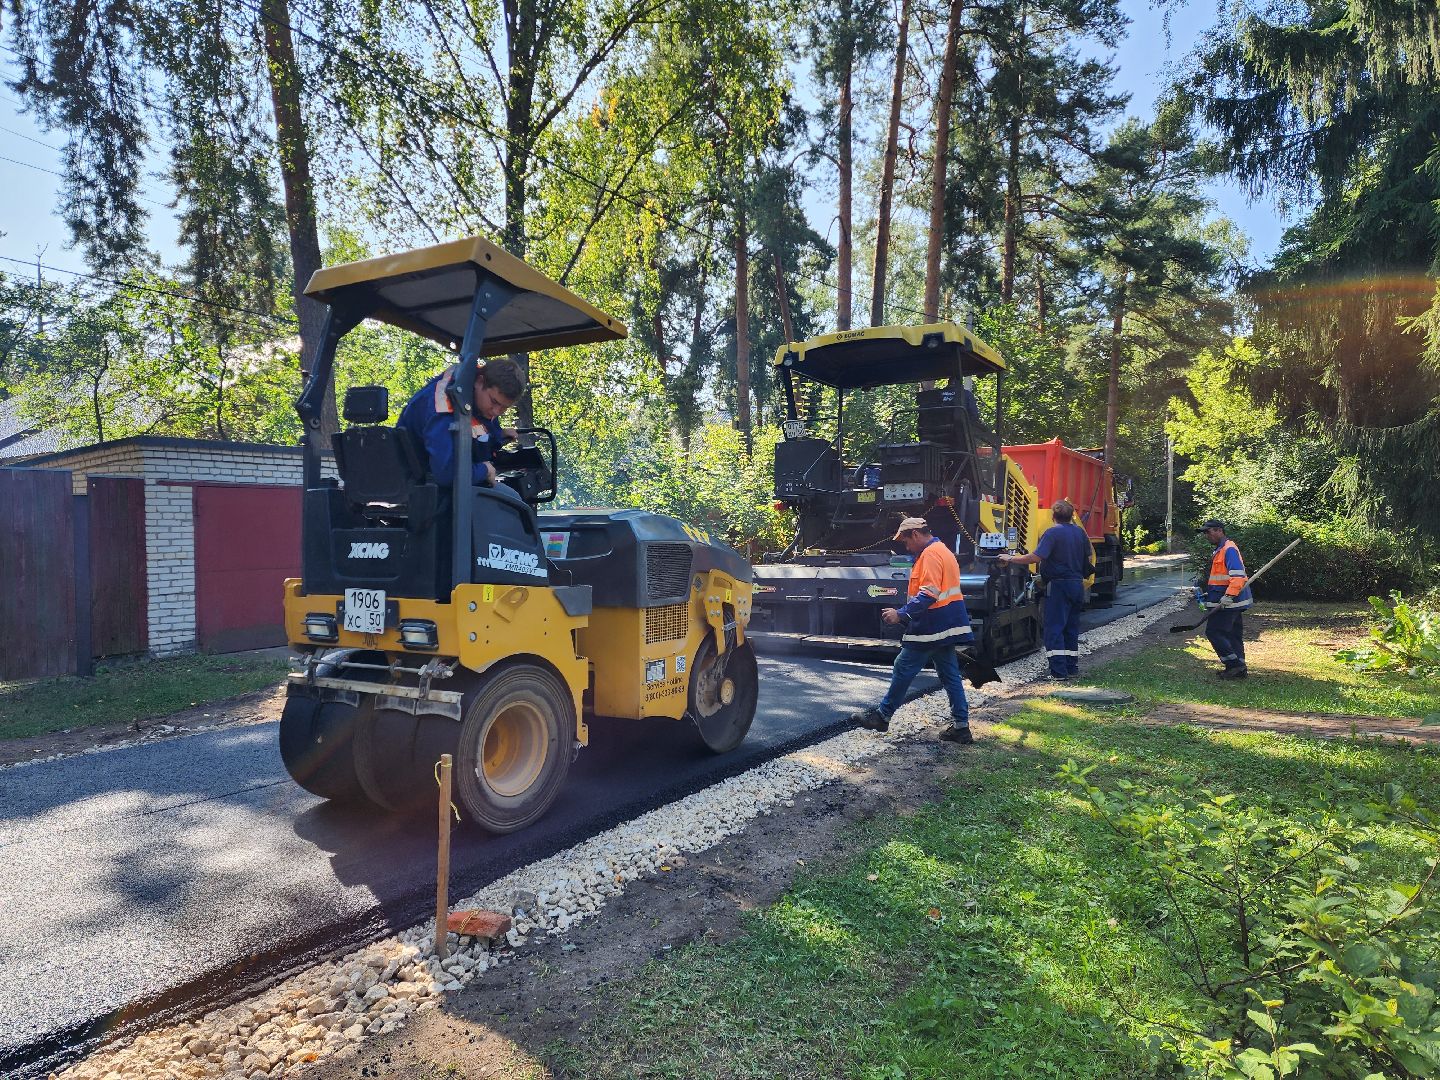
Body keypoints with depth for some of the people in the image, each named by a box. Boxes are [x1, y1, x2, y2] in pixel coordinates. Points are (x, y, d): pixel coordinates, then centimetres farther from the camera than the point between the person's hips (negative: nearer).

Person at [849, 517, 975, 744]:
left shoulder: (930, 554, -15)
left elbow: (928, 595, -24)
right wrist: (905, 614, 18)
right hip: (947, 626, 10)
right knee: (950, 675, 10)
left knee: (903, 670, 0)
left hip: (930, 629, -10)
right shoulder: (943, 551, 18)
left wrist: (900, 615, -22)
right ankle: (961, 726, 11)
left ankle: (882, 715, 10)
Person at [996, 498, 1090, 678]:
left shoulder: (1052, 532, -13)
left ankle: (1059, 671, -9)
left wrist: (1010, 559, -15)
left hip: (1059, 584, -7)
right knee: (1071, 627, 15)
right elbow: (1089, 556, 17)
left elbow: (1035, 557, -22)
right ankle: (1072, 668, 19)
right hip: (1078, 584, 7)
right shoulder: (1080, 532, 8)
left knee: (1054, 628, -4)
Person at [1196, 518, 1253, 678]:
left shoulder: (1229, 549, -15)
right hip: (1234, 602, 11)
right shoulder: (1220, 549, 18)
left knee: (1213, 631, -7)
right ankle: (1239, 668, 18)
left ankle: (1234, 664, -3)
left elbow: (1237, 575, -26)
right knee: (1234, 634, 13)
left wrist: (1229, 596, -32)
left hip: (1229, 601, -11)